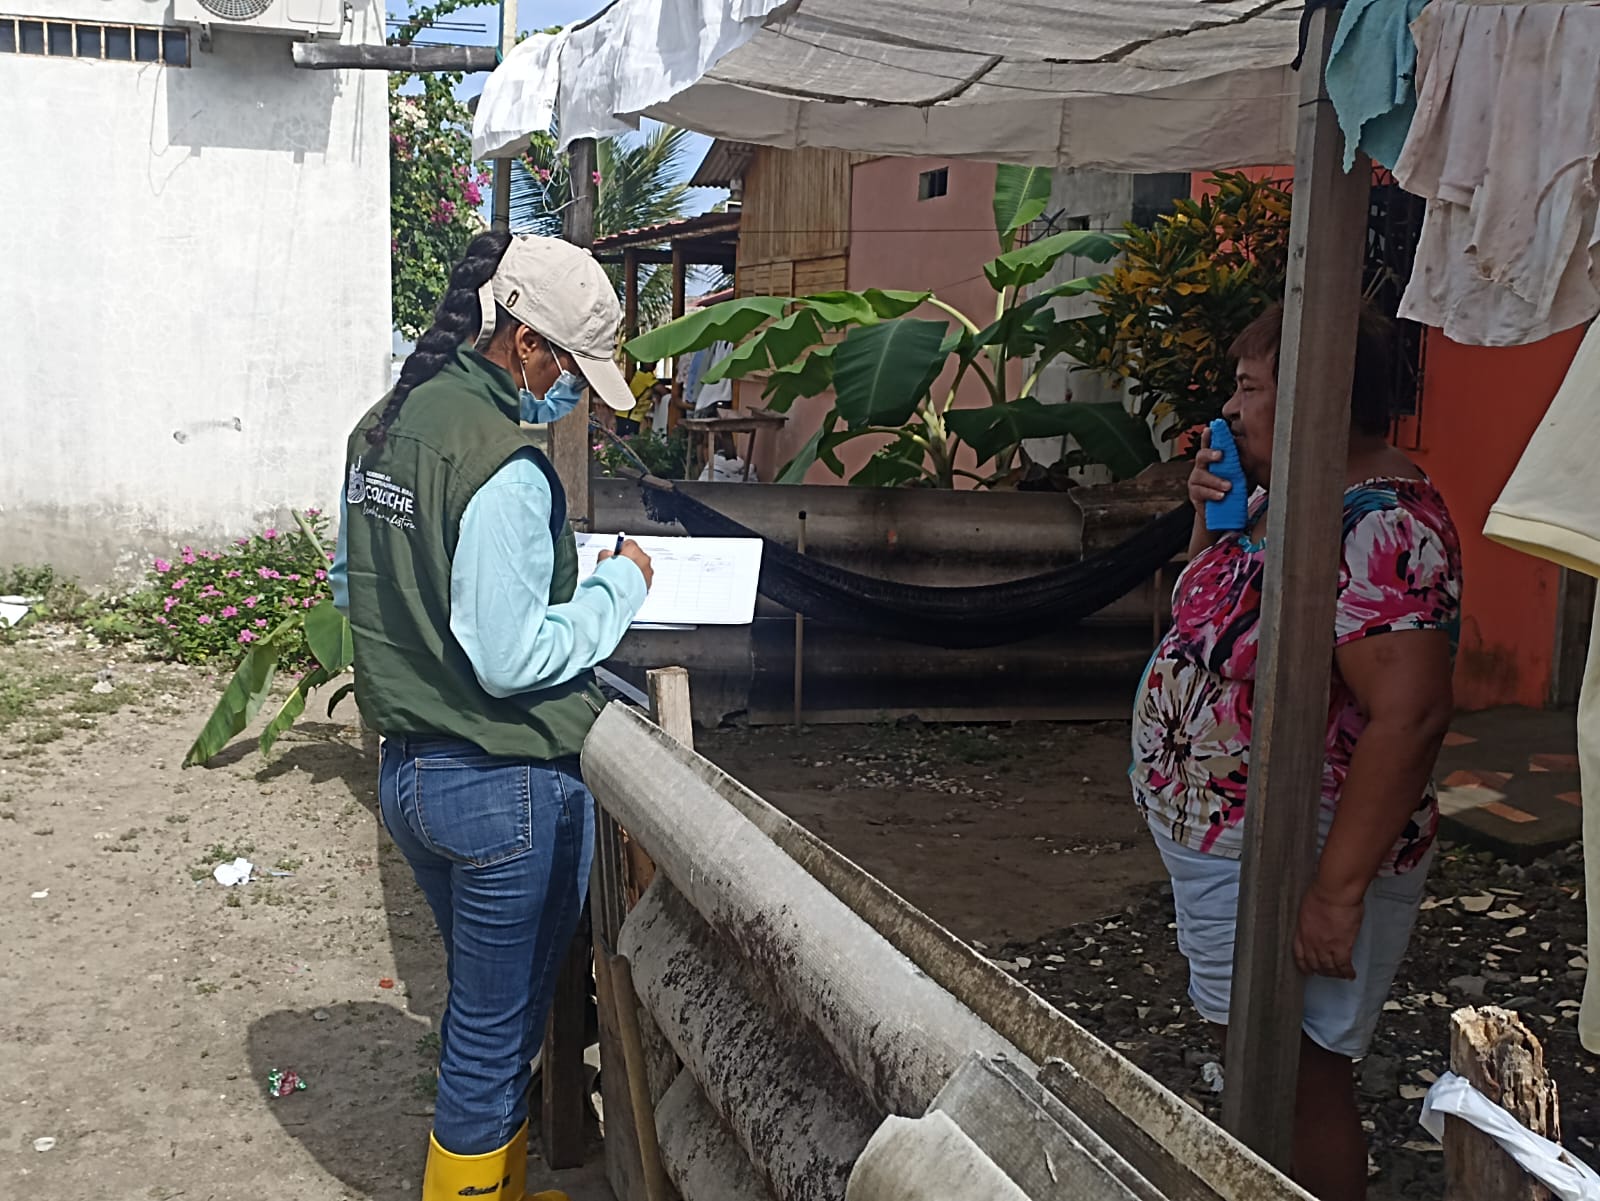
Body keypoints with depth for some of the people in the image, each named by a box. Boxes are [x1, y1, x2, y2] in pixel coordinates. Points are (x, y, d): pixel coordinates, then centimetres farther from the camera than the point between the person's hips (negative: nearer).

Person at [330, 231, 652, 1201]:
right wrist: (619, 587, -12)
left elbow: (350, 586, 15)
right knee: (498, 1027, 9)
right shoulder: (504, 469, -23)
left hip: (408, 772, 9)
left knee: (483, 1003, 25)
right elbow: (514, 659, -24)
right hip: (506, 786, -9)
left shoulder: (382, 429, 5)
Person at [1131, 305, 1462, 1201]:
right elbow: (1208, 611, 19)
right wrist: (1213, 519, 0)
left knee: (1297, 1084, 4)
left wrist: (1339, 892, -31)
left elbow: (1408, 715, -30)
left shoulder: (1378, 530, -24)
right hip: (1219, 846, 10)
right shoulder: (1283, 500, 6)